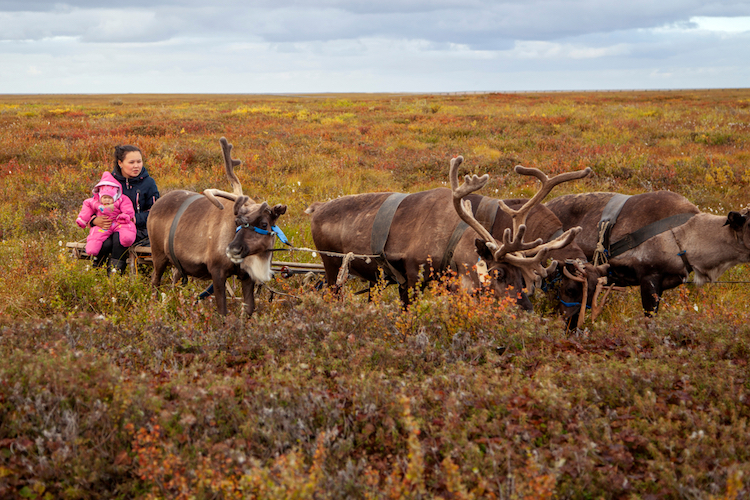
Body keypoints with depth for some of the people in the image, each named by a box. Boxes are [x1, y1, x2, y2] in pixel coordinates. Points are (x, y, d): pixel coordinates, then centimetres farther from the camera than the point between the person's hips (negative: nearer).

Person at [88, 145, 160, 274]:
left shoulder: (148, 182, 2)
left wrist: (134, 219, -18)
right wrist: (95, 220, -15)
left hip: (139, 229, -2)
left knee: (119, 236, -36)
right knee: (105, 243, -33)